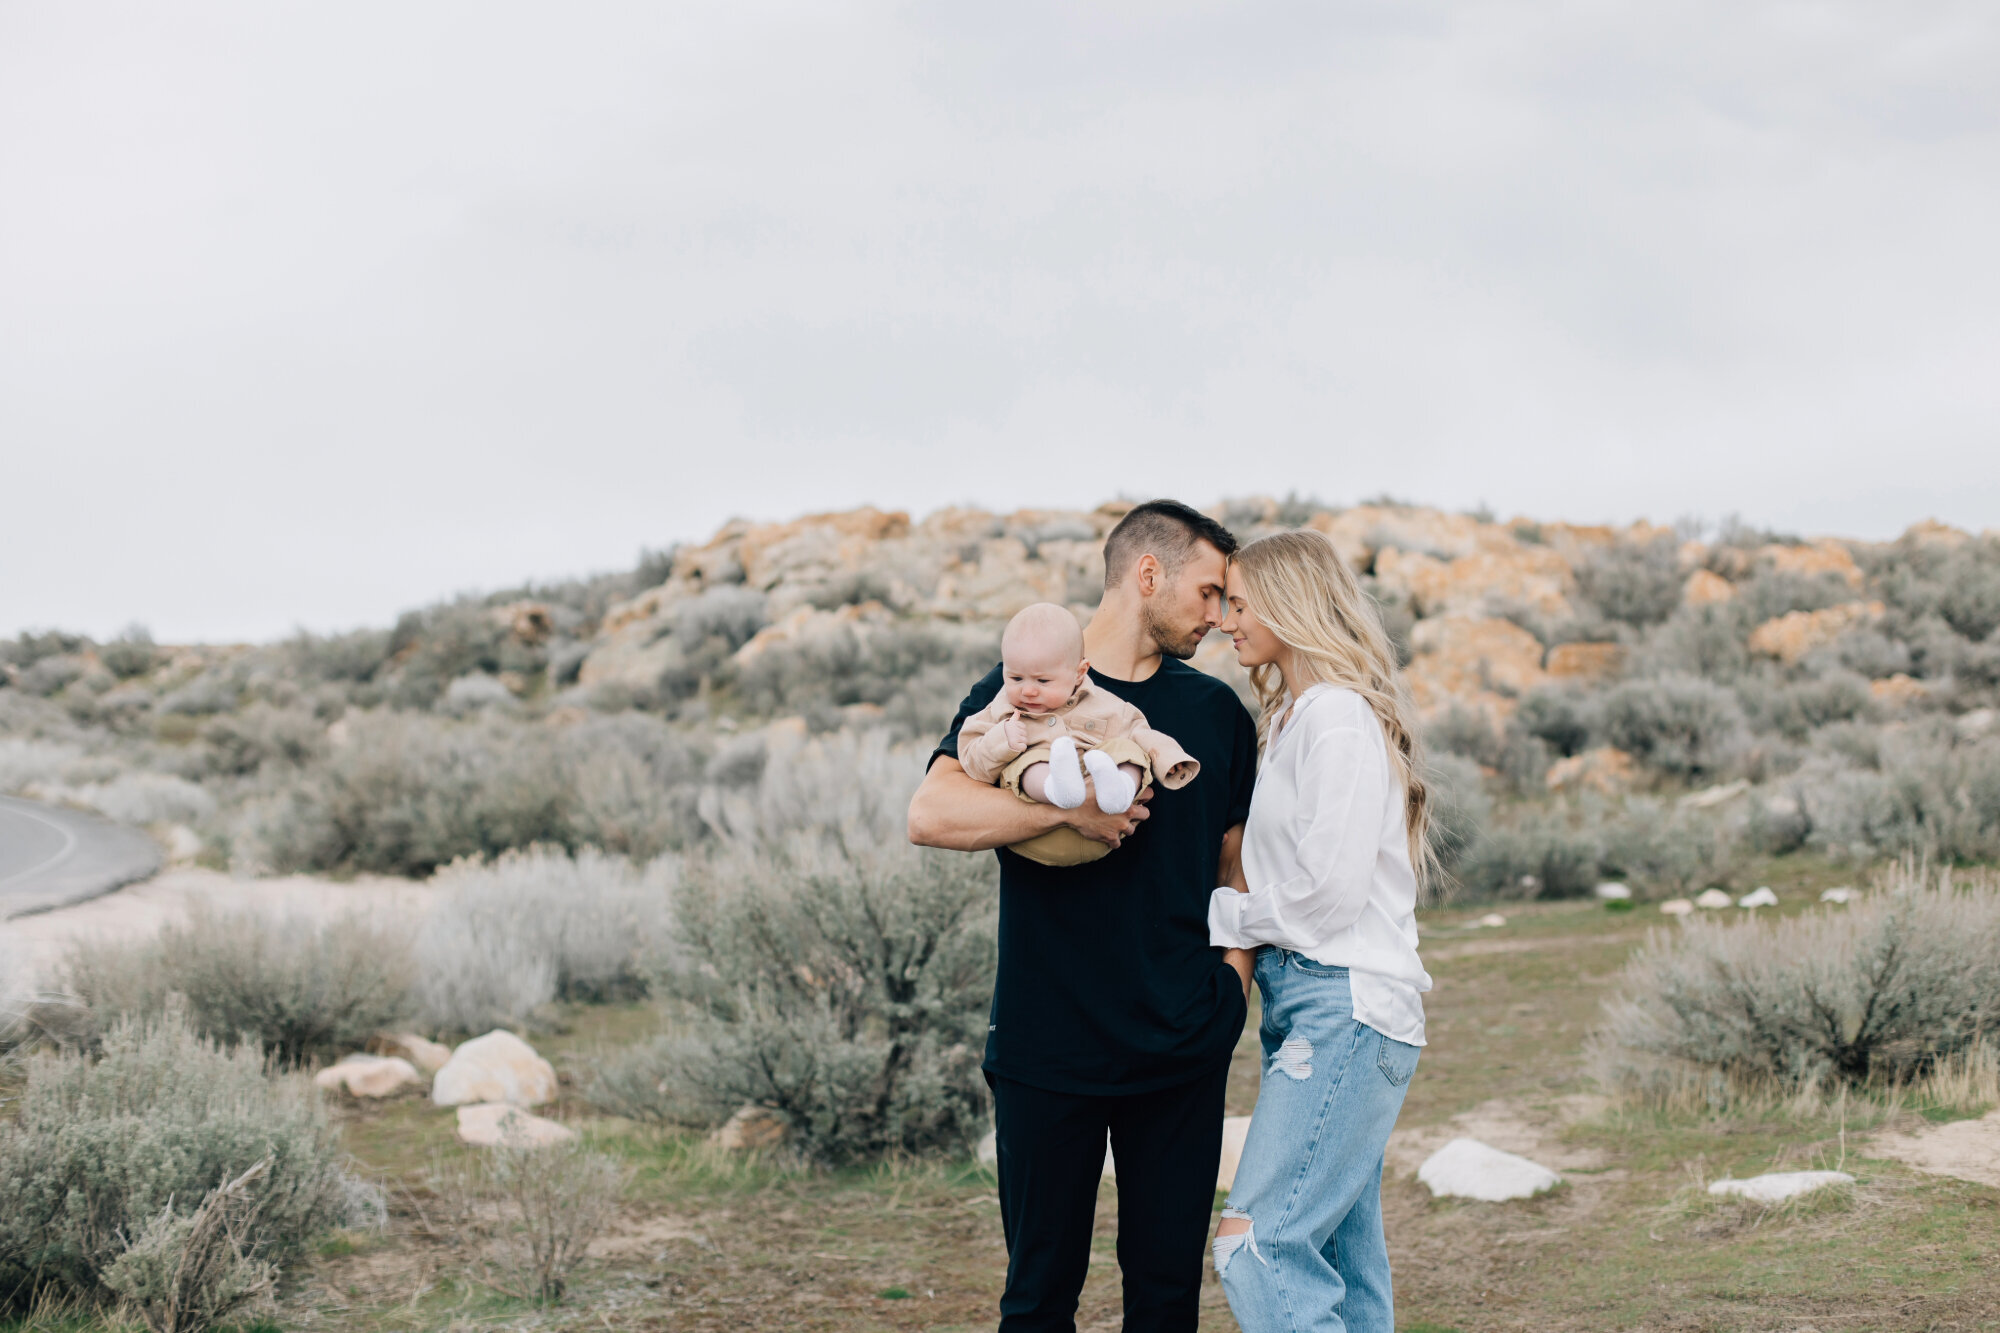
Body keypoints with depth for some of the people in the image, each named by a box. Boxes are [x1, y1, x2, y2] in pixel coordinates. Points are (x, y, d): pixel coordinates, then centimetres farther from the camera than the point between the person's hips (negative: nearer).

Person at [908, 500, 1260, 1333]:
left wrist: (1232, 985, 4)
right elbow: (931, 814, -16)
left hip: (1182, 1046, 3)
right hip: (1049, 1042, -3)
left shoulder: (1214, 711, 12)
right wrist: (1071, 809, -20)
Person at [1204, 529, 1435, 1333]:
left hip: (1346, 1007, -10)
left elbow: (1331, 892, -17)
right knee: (1340, 1262, 9)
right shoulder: (1300, 716, 19)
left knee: (1259, 1244, -16)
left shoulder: (1338, 718, -12)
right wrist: (1246, 939, 1)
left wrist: (1226, 915, -3)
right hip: (1308, 1002, 10)